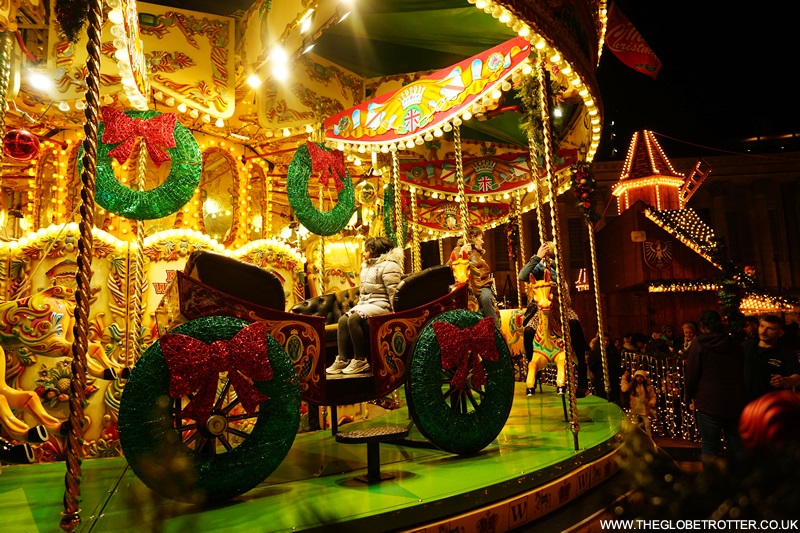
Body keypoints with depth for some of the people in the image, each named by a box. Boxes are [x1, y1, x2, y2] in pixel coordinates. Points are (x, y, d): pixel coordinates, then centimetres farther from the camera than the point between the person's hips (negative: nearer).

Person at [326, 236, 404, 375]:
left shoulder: (389, 266, -9)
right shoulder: (366, 267, 22)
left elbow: (394, 292, -17)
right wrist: (359, 305, 13)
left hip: (381, 305, -9)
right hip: (365, 304, 9)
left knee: (354, 319, -29)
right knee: (343, 319, -12)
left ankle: (361, 360, -22)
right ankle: (343, 359, -15)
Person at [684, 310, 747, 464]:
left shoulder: (699, 344, -8)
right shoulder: (735, 344, 8)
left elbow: (692, 374, -7)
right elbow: (741, 373, 18)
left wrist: (689, 397, 8)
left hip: (709, 403, -5)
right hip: (736, 403, 5)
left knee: (710, 448, 3)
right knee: (737, 446, 13)